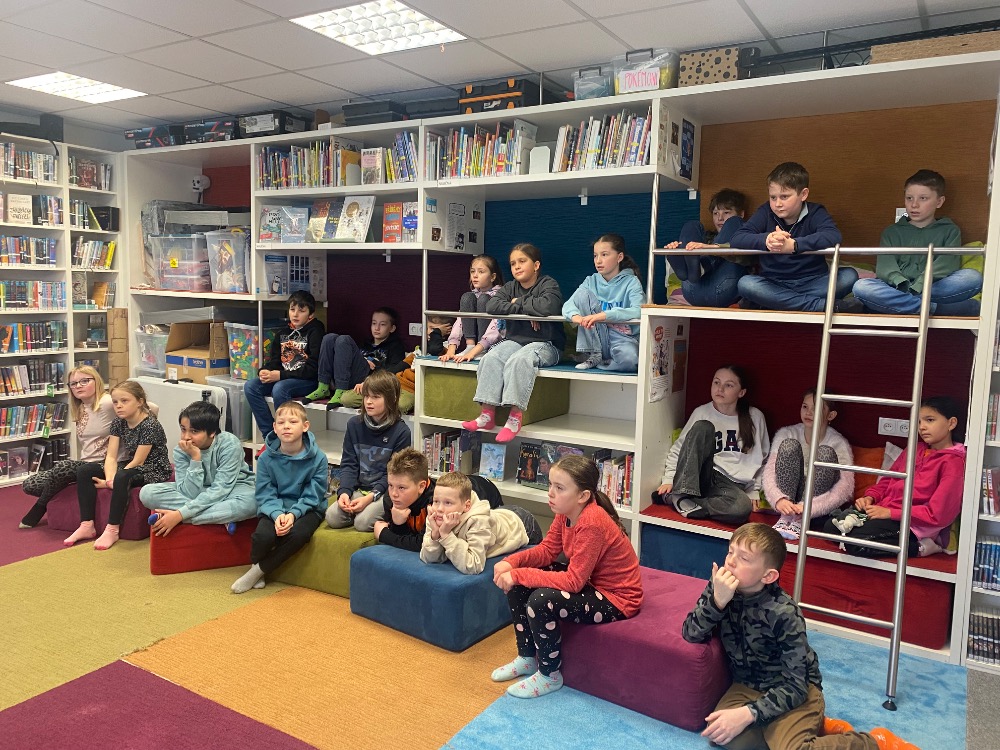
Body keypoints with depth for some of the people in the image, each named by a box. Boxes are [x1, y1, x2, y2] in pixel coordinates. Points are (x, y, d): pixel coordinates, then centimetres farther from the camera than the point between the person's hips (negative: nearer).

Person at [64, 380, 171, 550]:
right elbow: (111, 457, -6)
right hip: (131, 466, 9)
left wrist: (113, 481, -19)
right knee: (84, 471, -4)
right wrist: (110, 480, -23)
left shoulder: (150, 425, -21)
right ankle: (87, 526, -3)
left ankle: (112, 530, -24)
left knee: (121, 478, -37)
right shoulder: (118, 422, 1)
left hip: (154, 471, -8)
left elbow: (138, 462, -20)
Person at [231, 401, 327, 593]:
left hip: (306, 509, -1)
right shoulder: (266, 458, -4)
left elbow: (312, 497, -9)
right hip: (275, 508, 1)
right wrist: (277, 514, -25)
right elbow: (265, 495, -5)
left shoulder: (317, 458, -10)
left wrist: (293, 514, -26)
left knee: (298, 534, -34)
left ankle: (258, 571, -13)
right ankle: (255, 566, 5)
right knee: (263, 536, -31)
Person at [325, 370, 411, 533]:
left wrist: (371, 496, -20)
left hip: (385, 491, -4)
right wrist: (344, 492, -13)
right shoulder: (355, 424, 4)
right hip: (358, 488, 4)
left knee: (363, 522, -24)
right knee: (332, 517, -18)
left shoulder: (401, 431, -9)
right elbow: (348, 464, 3)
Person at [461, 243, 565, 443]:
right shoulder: (511, 287, 14)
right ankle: (487, 414, -25)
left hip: (545, 344, -5)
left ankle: (515, 417, -33)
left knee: (518, 360, -35)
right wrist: (523, 310, -15)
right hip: (515, 340, 6)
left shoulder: (549, 284, -3)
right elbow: (491, 306, -5)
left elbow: (548, 307, -27)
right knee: (490, 358, -23)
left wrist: (518, 303, -12)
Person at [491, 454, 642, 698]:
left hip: (616, 599, -9)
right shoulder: (566, 512, -6)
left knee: (541, 601, -28)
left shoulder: (592, 523, -32)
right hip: (589, 581, 9)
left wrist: (519, 575, -30)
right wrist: (511, 562, -17)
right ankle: (527, 658, 18)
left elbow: (573, 582, -31)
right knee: (517, 583, 1)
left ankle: (550, 676, -1)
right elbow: (546, 550, 1)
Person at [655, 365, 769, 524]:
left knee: (741, 508, -38)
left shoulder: (755, 417, 7)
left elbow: (764, 457, 15)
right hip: (703, 475, 0)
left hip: (733, 485, 0)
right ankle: (680, 494, -28)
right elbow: (677, 449, 6)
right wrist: (669, 480, -7)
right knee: (703, 427, -26)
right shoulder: (701, 413, 5)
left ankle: (678, 500, -23)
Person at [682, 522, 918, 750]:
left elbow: (795, 686, -24)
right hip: (748, 685, 5)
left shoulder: (783, 613, -25)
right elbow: (691, 635, -18)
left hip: (794, 689, -5)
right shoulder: (720, 588, -12)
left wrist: (748, 714, -34)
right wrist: (717, 600, -33)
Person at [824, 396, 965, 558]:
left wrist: (891, 513, -17)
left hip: (911, 525, -6)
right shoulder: (914, 450, 17)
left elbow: (937, 514, -15)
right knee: (831, 525, -13)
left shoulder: (953, 462, -7)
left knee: (855, 542, -28)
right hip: (883, 512, 6)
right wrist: (870, 497, 4)